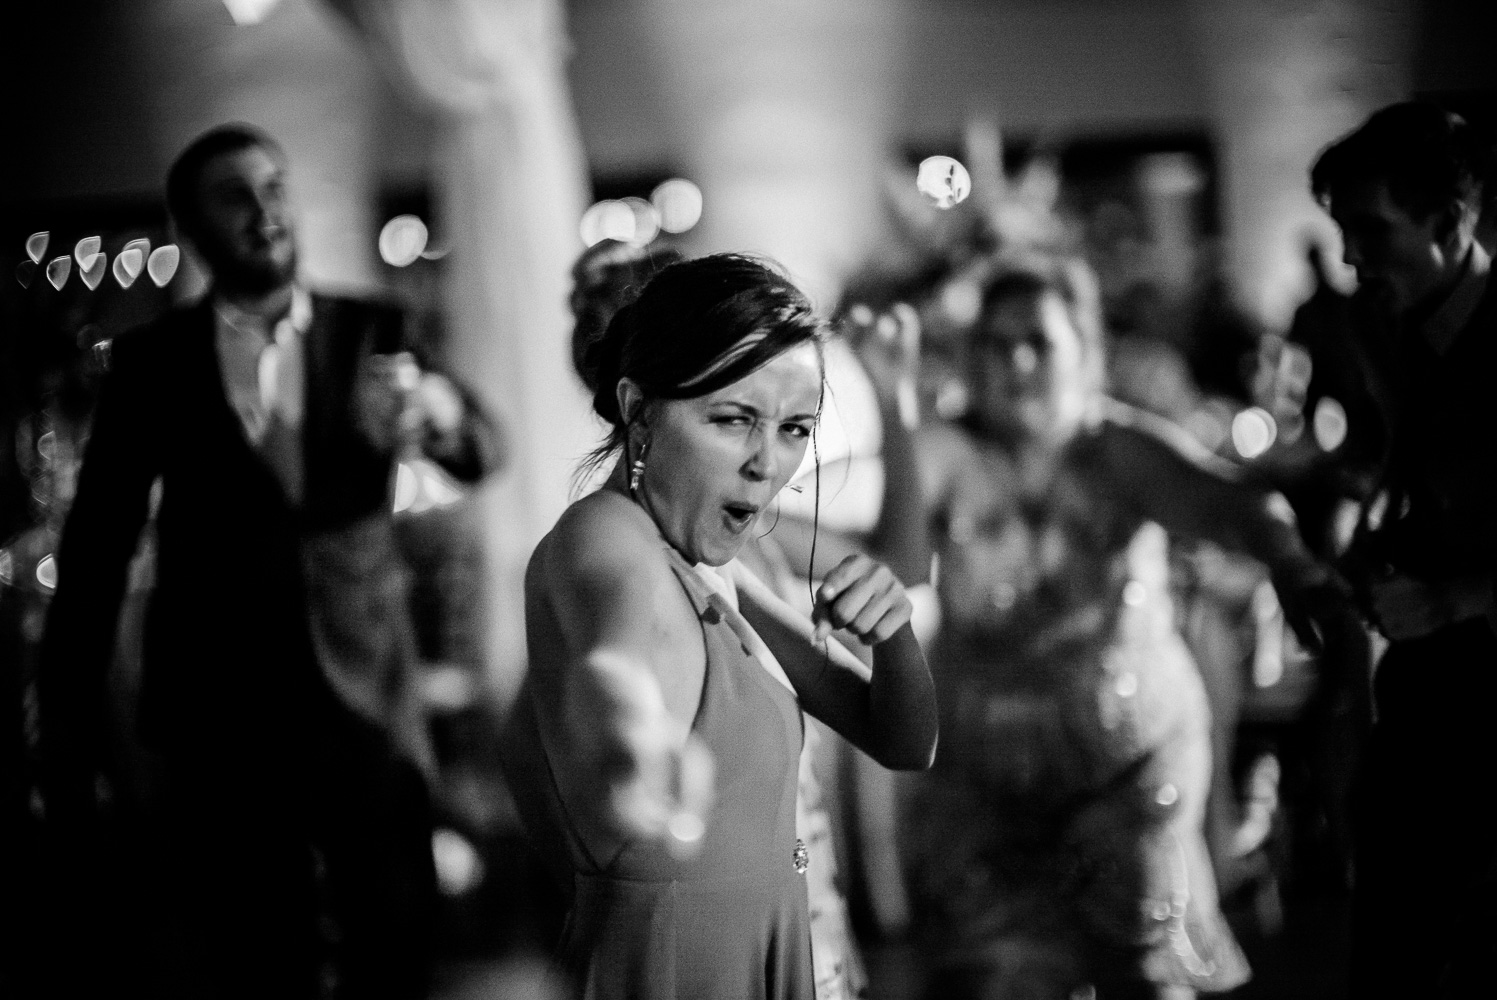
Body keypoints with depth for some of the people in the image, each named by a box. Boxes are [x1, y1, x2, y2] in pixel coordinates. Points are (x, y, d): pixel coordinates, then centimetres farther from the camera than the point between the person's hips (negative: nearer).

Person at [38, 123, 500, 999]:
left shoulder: (371, 332, 3)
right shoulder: (154, 360, 1)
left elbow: (481, 455, -9)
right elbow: (97, 550, -1)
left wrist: (439, 409, -34)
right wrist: (69, 747, -7)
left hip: (365, 697, 1)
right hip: (223, 715, -1)